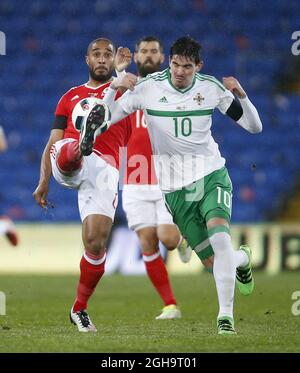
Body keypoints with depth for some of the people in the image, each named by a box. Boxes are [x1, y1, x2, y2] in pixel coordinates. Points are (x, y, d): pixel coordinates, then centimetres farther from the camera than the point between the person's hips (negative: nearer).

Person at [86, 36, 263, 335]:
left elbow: (254, 126, 2)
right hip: (174, 186, 0)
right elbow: (102, 120, -6)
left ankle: (226, 316, -14)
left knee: (220, 238, -26)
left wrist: (241, 95, -16)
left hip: (211, 174, 0)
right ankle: (241, 259, 38)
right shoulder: (147, 87, -8)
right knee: (213, 259, -1)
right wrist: (114, 88, -23)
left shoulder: (212, 87, -3)